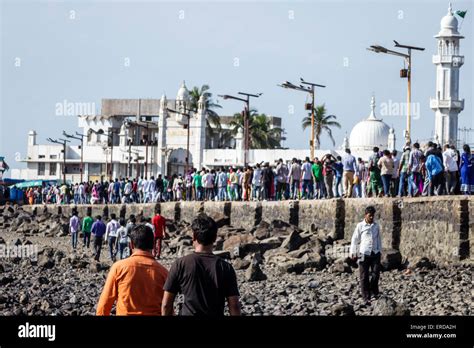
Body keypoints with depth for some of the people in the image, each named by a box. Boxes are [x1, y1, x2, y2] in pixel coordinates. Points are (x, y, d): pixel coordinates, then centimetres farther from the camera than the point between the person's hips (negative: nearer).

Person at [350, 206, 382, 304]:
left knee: (375, 273, -6)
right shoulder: (360, 226, -1)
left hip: (375, 253, 2)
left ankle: (374, 291, 17)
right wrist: (353, 253, 3)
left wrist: (380, 251, 17)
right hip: (364, 254, -2)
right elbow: (355, 239, 3)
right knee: (364, 277, 0)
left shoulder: (376, 226, 8)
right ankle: (366, 298, 5)